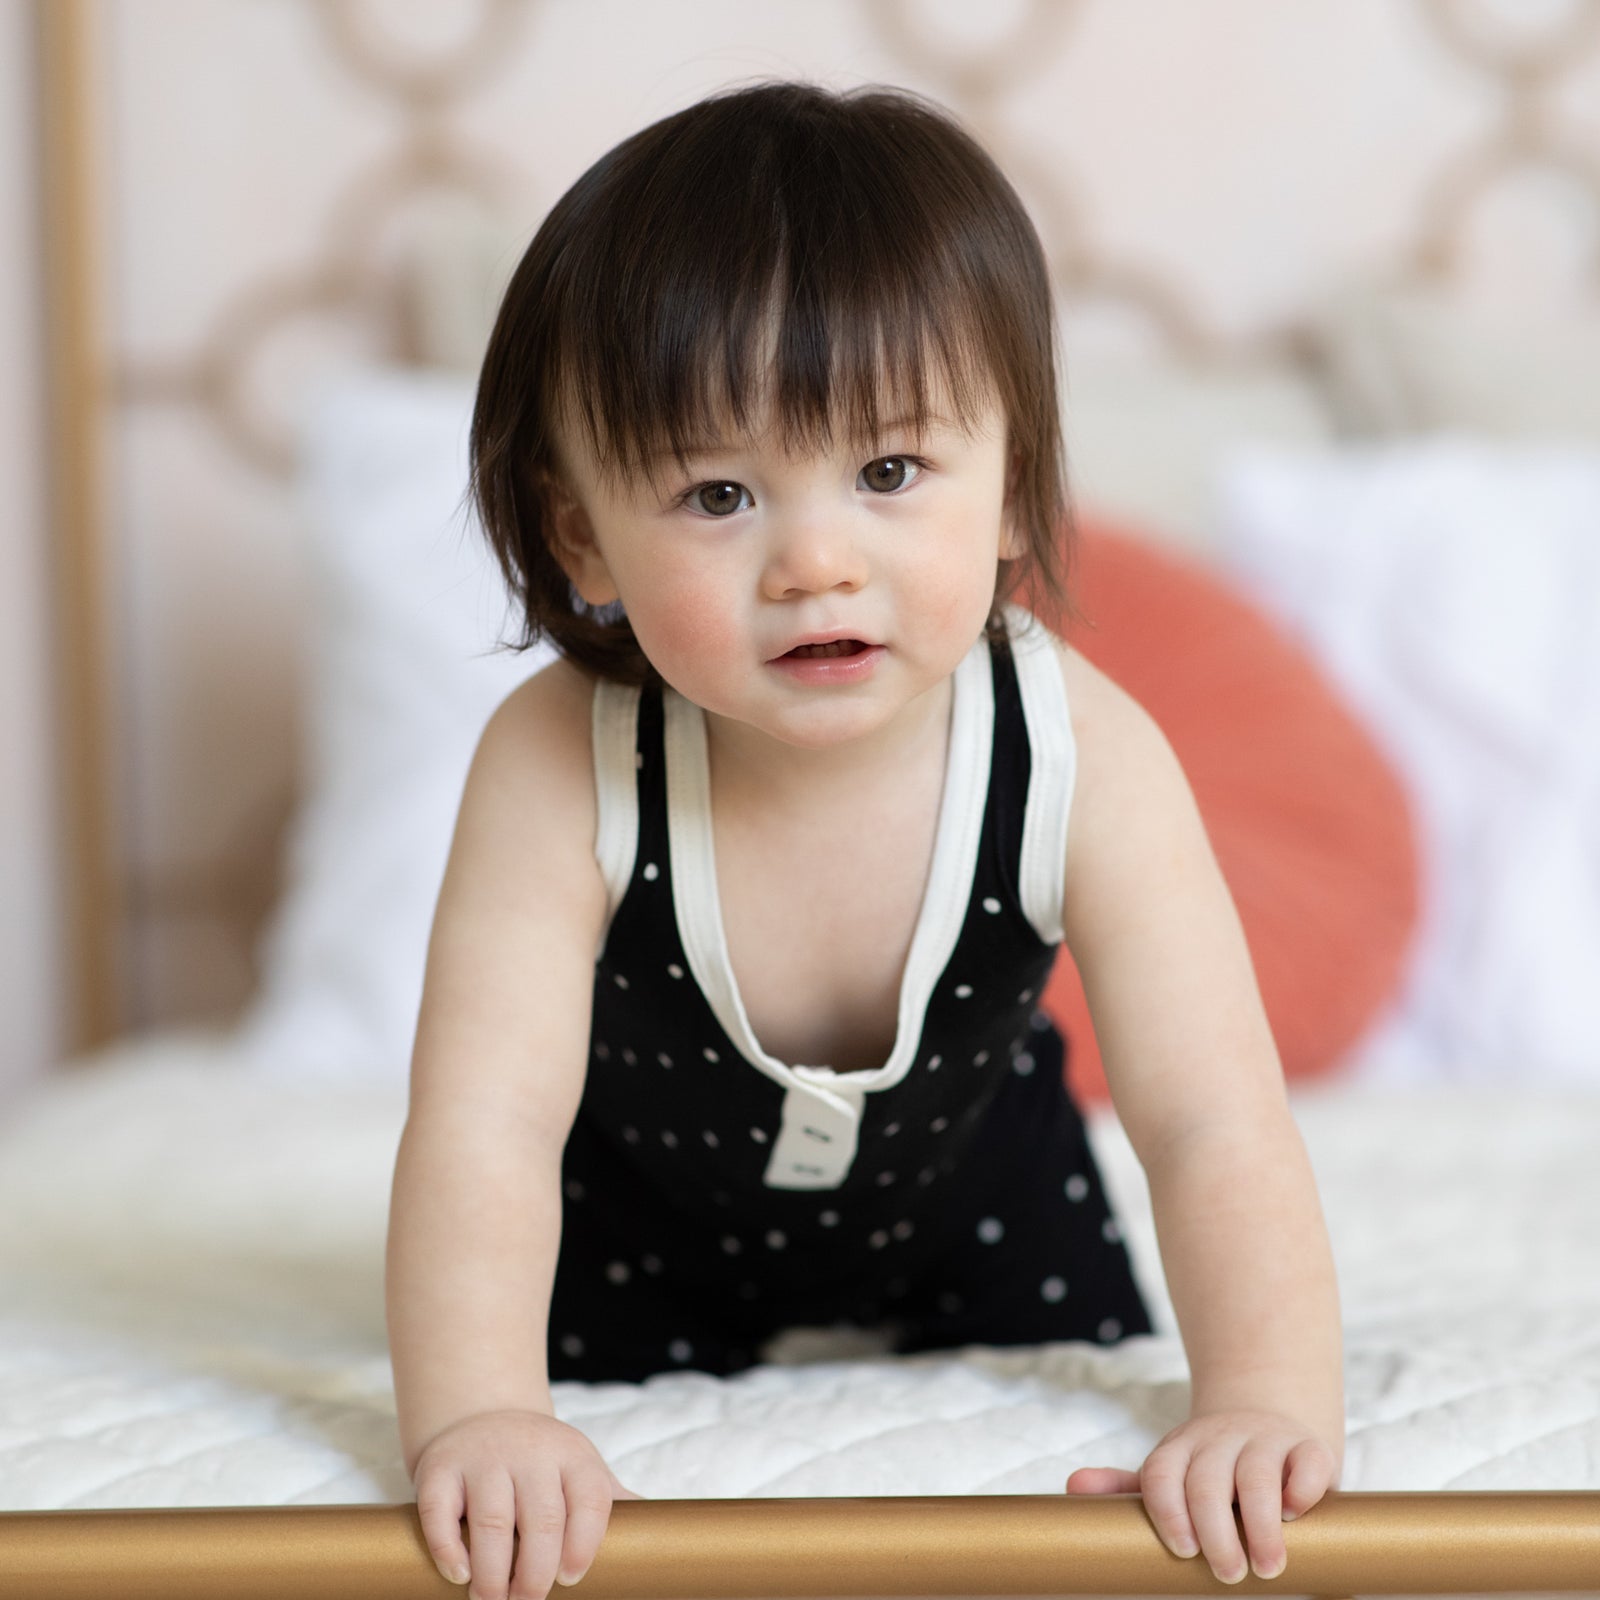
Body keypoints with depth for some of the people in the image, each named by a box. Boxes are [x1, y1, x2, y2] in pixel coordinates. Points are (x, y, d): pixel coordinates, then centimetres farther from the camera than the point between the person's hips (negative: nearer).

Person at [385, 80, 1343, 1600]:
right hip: (646, 1185, -1)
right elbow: (483, 1124, -42)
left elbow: (1212, 1123, -37)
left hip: (961, 1163, 1)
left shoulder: (1085, 761, -36)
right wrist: (478, 1417, -57)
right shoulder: (560, 771, -39)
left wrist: (1268, 1400, -52)